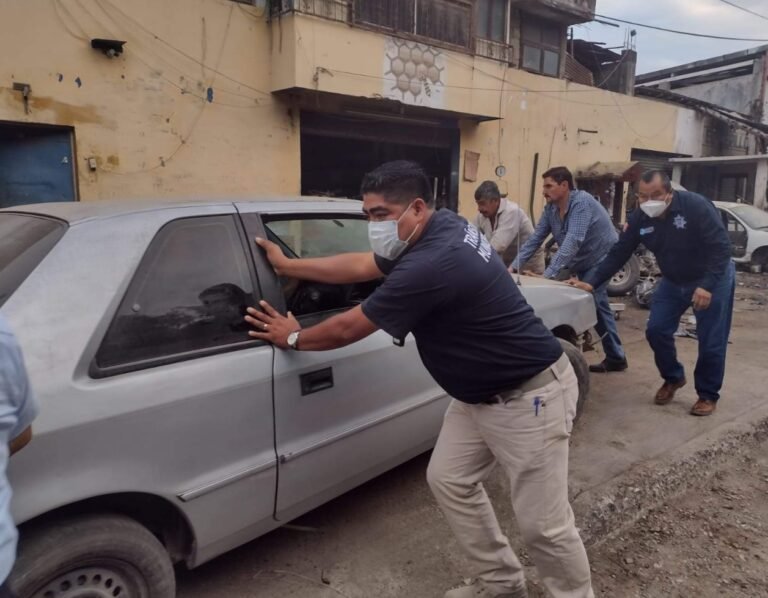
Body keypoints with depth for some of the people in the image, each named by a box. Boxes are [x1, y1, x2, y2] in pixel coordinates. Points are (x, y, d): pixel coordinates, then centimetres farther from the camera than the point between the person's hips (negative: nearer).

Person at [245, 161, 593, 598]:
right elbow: (360, 266, 11)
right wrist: (287, 265, 15)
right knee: (450, 480, 14)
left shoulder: (430, 265, -31)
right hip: (481, 393, 10)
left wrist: (293, 338, 1)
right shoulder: (442, 229, 0)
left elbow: (347, 329, -18)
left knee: (542, 522, 3)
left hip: (529, 395, -10)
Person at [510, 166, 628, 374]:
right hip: (582, 264, 8)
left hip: (602, 258, -8)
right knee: (599, 306, 13)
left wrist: (548, 275, -44)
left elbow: (573, 241, -37)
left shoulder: (581, 202, -27)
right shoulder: (551, 208, -4)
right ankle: (615, 358, 24)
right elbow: (535, 239, -5)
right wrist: (514, 266, -18)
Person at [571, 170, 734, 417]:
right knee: (656, 331, -1)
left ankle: (708, 395, 18)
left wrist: (707, 286, -34)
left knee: (711, 342, -2)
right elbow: (618, 254, -10)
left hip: (714, 279, -5)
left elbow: (722, 247, -26)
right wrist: (591, 282, -20)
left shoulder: (696, 206, -27)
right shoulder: (640, 218, -12)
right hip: (673, 281, 5)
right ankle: (673, 378, 24)